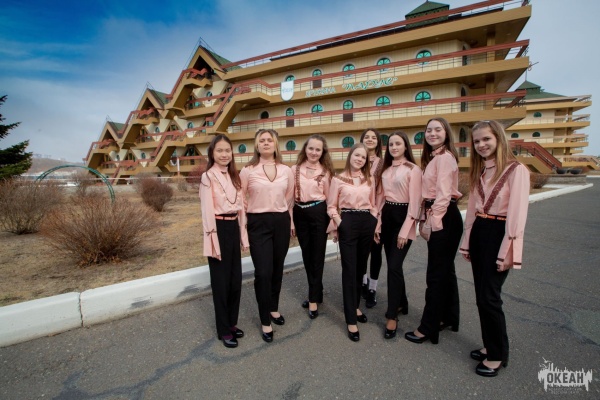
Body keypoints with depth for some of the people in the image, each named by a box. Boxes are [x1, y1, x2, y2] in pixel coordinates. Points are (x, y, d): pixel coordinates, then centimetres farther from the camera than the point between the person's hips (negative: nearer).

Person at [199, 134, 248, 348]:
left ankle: (232, 323, 31)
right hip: (219, 229, -6)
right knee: (221, 281, 5)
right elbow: (207, 211, -12)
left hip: (233, 228, 7)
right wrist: (213, 241, -15)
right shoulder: (208, 177, -8)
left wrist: (243, 235, 10)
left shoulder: (233, 176, 12)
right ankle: (223, 330, 22)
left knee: (235, 279, 13)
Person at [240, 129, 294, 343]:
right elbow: (241, 199, 1)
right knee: (263, 272, -4)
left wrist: (290, 221, 15)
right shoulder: (248, 170, -3)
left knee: (277, 269, 14)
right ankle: (265, 321, 15)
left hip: (281, 222, 3)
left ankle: (273, 308, 38)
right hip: (258, 223, -3)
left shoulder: (286, 170, 6)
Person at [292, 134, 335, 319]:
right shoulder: (295, 169, 2)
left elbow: (330, 197, 3)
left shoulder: (325, 171, 0)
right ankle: (316, 293, 33)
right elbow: (290, 195, 5)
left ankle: (313, 299, 17)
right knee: (307, 255, 13)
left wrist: (333, 220, -1)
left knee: (317, 256, 4)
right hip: (300, 214, 3)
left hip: (319, 213, -2)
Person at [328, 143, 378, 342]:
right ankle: (351, 320, 6)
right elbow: (331, 206, 1)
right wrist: (338, 223, -10)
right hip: (348, 224, -4)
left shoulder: (369, 180, 12)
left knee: (361, 267, 14)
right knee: (349, 269, -2)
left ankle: (355, 306, 35)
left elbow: (373, 204, 17)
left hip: (367, 223, 4)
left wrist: (375, 223, 7)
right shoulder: (338, 179, 1)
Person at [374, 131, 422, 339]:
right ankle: (401, 303, 33)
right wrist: (377, 223, 7)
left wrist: (405, 230, -15)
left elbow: (415, 202, -11)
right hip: (386, 217, 6)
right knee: (393, 265, 13)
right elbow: (380, 198, 12)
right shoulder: (385, 169, 12)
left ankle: (392, 316, 3)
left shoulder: (413, 169, -6)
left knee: (394, 266, -9)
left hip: (402, 217, -6)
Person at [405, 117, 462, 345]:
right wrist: (427, 220, 8)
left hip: (444, 218, -10)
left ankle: (428, 327, 10)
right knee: (445, 269, 18)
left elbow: (443, 193, -21)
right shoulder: (433, 157, 16)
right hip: (436, 216, 10)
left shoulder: (445, 157, -14)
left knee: (436, 274, -2)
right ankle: (448, 317, 34)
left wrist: (434, 223, -20)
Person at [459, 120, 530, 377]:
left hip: (498, 234, -7)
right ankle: (490, 345, 32)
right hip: (478, 233, 7)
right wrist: (467, 242, 13)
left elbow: (517, 214, -15)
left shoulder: (516, 170, -11)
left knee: (489, 296, -1)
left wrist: (507, 252, -16)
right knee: (482, 295, 13)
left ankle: (498, 355, 20)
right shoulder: (480, 171, 12)